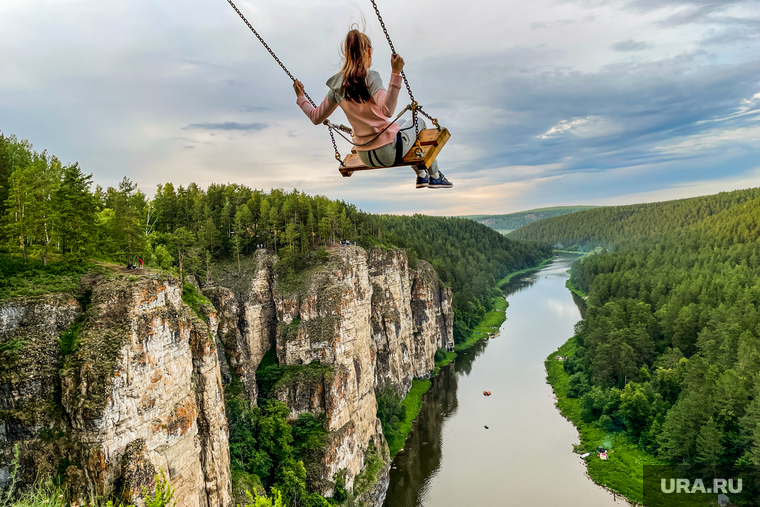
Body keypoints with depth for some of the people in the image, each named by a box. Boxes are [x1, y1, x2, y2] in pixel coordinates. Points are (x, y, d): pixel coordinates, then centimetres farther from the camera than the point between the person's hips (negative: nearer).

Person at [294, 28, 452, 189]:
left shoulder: (337, 86, -1)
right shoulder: (370, 77, -18)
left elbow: (316, 117, 6)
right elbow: (387, 110, -34)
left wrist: (300, 97, 21)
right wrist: (395, 73, -37)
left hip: (365, 157, 6)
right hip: (389, 153, -6)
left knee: (402, 124, 36)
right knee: (419, 122, 26)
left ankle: (421, 174, 38)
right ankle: (435, 176, 35)